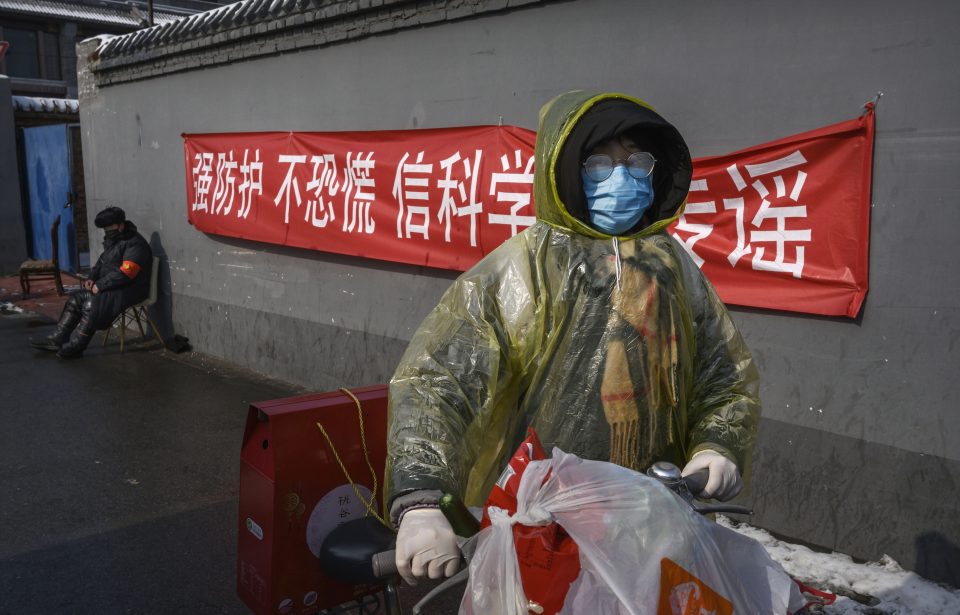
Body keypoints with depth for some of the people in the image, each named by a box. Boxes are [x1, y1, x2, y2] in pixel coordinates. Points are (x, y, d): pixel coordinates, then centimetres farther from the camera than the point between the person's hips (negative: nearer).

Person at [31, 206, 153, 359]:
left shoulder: (135, 244, -16)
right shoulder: (113, 241, 17)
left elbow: (125, 273, -25)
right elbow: (101, 263, 23)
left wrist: (100, 285, -20)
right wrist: (91, 278, 3)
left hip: (128, 290, -10)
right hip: (110, 287, 10)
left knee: (91, 305, -27)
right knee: (76, 298, 1)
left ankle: (74, 347, -21)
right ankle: (57, 339, -3)